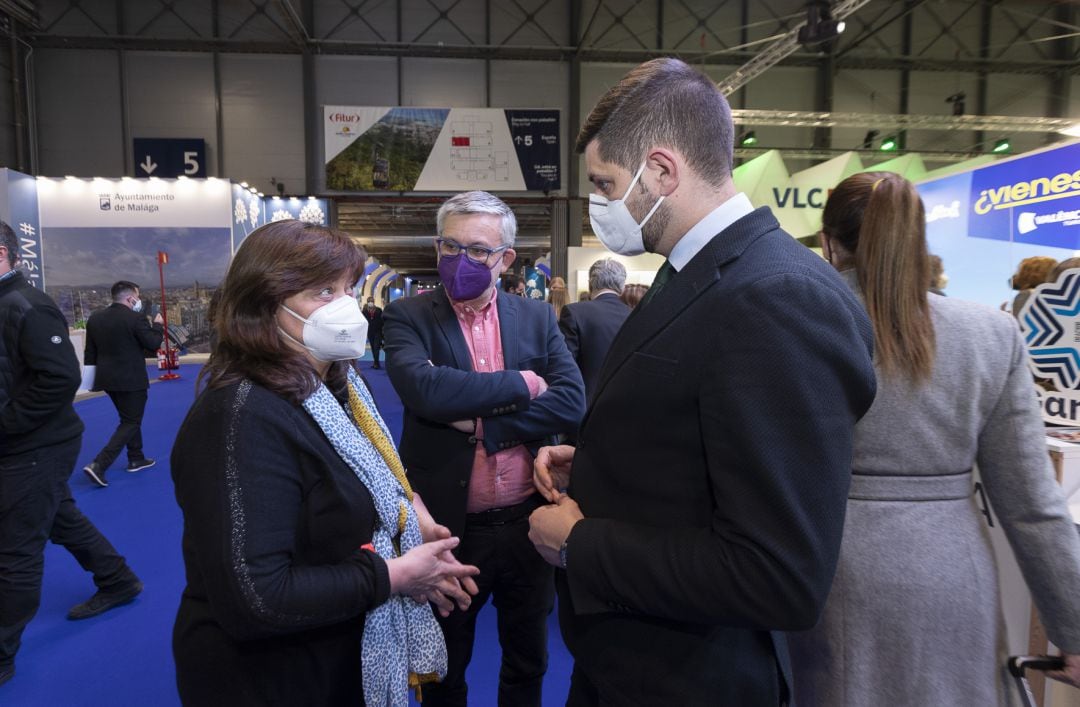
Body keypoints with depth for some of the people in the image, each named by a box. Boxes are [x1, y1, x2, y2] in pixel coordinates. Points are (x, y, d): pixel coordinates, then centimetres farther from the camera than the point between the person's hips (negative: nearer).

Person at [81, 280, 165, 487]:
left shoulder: (95, 318, 5)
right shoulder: (136, 318, -16)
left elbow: (90, 352, 9)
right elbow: (153, 344, -11)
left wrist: (93, 376, 16)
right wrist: (158, 325, 5)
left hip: (107, 378, 8)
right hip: (131, 379, -8)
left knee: (130, 419, 23)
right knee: (130, 423, 1)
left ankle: (136, 458, 32)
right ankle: (98, 465, -10)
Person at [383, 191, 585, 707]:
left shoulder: (537, 318, 1)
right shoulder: (408, 317, -7)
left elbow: (571, 402, -11)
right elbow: (424, 389, -25)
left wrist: (480, 421, -19)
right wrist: (520, 384, -17)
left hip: (527, 522, 3)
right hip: (450, 527, -2)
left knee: (528, 661, 24)